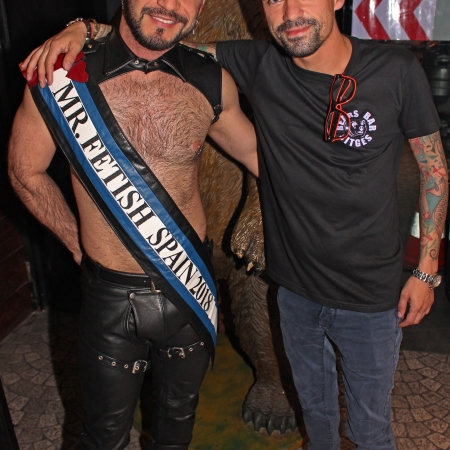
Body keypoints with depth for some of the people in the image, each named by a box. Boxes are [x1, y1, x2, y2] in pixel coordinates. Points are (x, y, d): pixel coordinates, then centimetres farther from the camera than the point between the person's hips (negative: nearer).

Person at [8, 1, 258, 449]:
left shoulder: (211, 83, -9)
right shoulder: (61, 76, -15)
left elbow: (253, 152, 9)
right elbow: (25, 171, 0)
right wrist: (79, 244, 2)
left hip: (191, 289, 2)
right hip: (111, 295, -2)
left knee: (178, 414, 26)